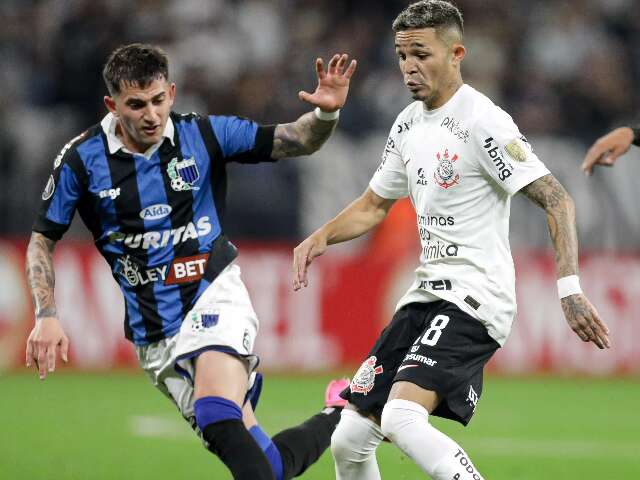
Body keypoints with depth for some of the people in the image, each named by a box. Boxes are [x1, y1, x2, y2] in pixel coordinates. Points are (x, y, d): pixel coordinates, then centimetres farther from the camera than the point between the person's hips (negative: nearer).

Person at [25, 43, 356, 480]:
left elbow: (298, 141, -1)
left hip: (215, 296, -2)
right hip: (155, 337, 2)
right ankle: (337, 419, 24)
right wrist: (46, 317, -7)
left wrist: (327, 112, -22)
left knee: (218, 420, -34)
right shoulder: (80, 160, -5)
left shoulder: (203, 135, -5)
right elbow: (43, 240, 6)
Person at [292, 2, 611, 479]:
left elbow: (556, 199, -18)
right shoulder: (408, 125, 13)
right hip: (426, 294, 8)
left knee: (402, 418, -29)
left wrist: (570, 288, -29)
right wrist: (320, 237, 9)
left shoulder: (482, 121, -13)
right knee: (350, 438, 4)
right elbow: (374, 206, 27)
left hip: (473, 299, -8)